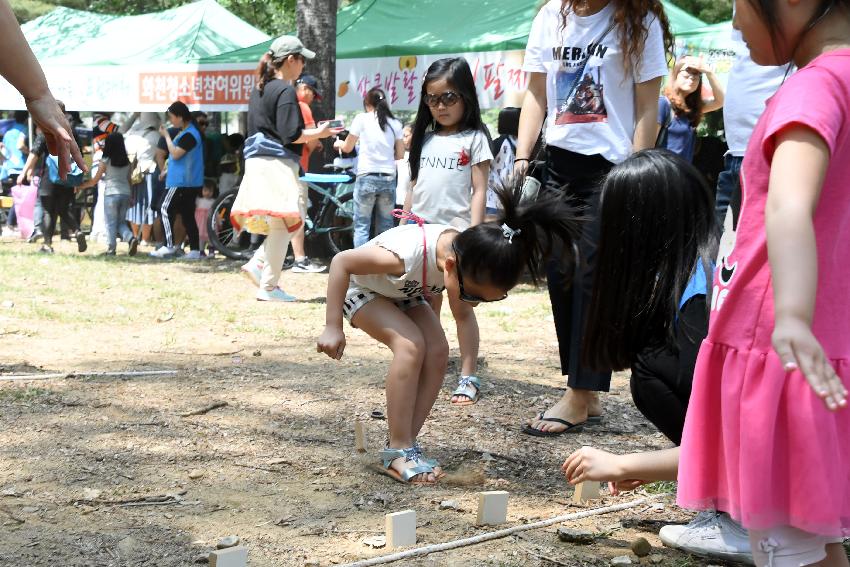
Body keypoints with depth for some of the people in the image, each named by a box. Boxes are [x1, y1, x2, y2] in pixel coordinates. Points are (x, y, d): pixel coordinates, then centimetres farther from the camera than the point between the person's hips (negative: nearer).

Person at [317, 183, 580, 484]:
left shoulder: (465, 253, -26)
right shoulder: (407, 254, -44)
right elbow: (341, 262, -32)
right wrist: (333, 327, -30)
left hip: (404, 292, 6)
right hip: (361, 289, -6)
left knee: (437, 351, -14)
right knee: (411, 345, -27)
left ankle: (407, 443, -4)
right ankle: (398, 450, -18)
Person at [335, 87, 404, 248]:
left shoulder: (362, 118, 2)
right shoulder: (394, 123, 9)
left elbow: (347, 148, 10)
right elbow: (400, 154, 12)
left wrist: (339, 143, 32)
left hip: (367, 177, -3)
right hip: (388, 178, 3)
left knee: (361, 226, 1)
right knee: (385, 227, 7)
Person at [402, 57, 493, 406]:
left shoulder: (474, 139, -1)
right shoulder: (425, 139, 14)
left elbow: (479, 191, -6)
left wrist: (473, 232, -15)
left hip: (456, 233, -5)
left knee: (460, 307, -1)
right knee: (427, 308, 9)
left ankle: (468, 378, 3)